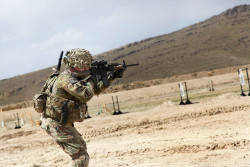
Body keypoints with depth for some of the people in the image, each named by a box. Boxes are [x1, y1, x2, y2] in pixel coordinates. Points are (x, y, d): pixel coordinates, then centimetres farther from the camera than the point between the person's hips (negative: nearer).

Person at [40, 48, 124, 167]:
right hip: (56, 125, -10)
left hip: (64, 123, 10)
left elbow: (95, 89, 21)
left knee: (82, 147, 26)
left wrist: (112, 77, 12)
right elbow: (86, 95, -33)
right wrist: (91, 81, -14)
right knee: (81, 156, -13)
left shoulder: (75, 78, 11)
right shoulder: (66, 79, -21)